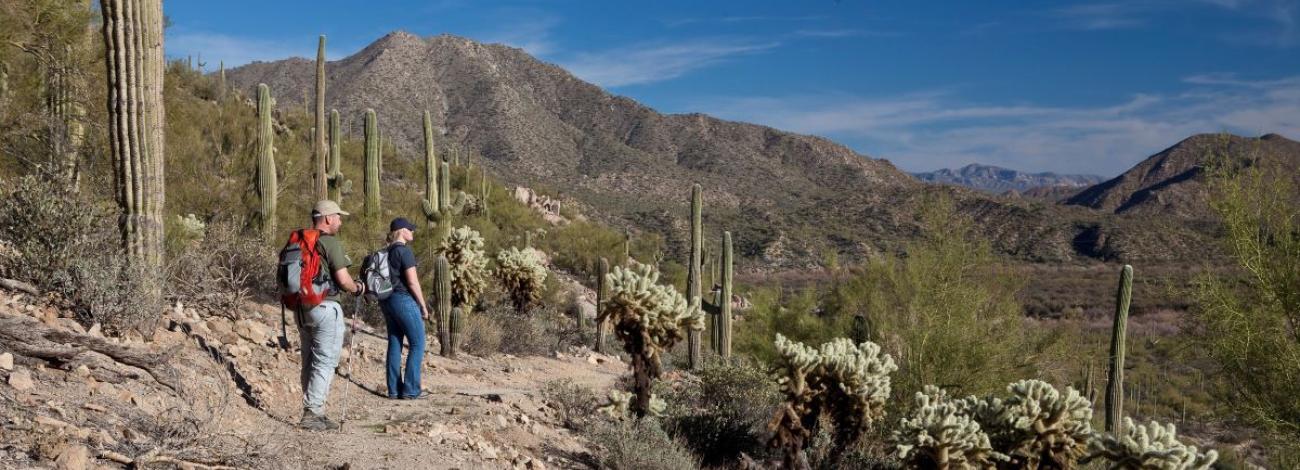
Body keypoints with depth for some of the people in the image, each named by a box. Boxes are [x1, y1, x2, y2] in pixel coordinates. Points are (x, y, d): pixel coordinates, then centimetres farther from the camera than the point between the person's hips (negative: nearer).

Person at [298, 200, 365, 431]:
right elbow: (343, 280, -17)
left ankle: (315, 413, 19)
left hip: (302, 308, 8)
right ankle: (312, 413, -6)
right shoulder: (331, 243, -13)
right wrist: (358, 288, 2)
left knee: (310, 362, 13)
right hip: (326, 307, -8)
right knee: (325, 362, -2)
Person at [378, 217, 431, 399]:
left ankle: (394, 389, 14)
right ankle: (410, 390, -1)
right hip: (404, 300, -8)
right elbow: (412, 282, -16)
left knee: (394, 344, 11)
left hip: (387, 300, 9)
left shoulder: (387, 252, 12)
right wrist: (423, 306, -9)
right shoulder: (405, 251, -13)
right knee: (417, 344, -1)